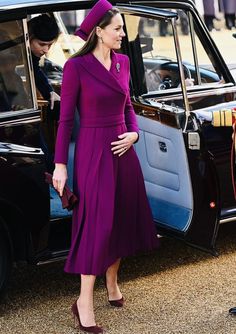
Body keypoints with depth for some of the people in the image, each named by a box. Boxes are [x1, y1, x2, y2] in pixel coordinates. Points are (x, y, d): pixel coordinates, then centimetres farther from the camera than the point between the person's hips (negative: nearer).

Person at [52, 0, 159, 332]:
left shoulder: (122, 62, 6)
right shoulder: (76, 66, -11)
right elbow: (65, 118, -9)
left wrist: (133, 133, -4)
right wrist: (60, 164, -9)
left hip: (123, 150, 6)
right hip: (93, 152, -6)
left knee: (123, 218, 13)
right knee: (97, 222, -7)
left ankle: (112, 281, 32)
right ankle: (84, 302, 0)